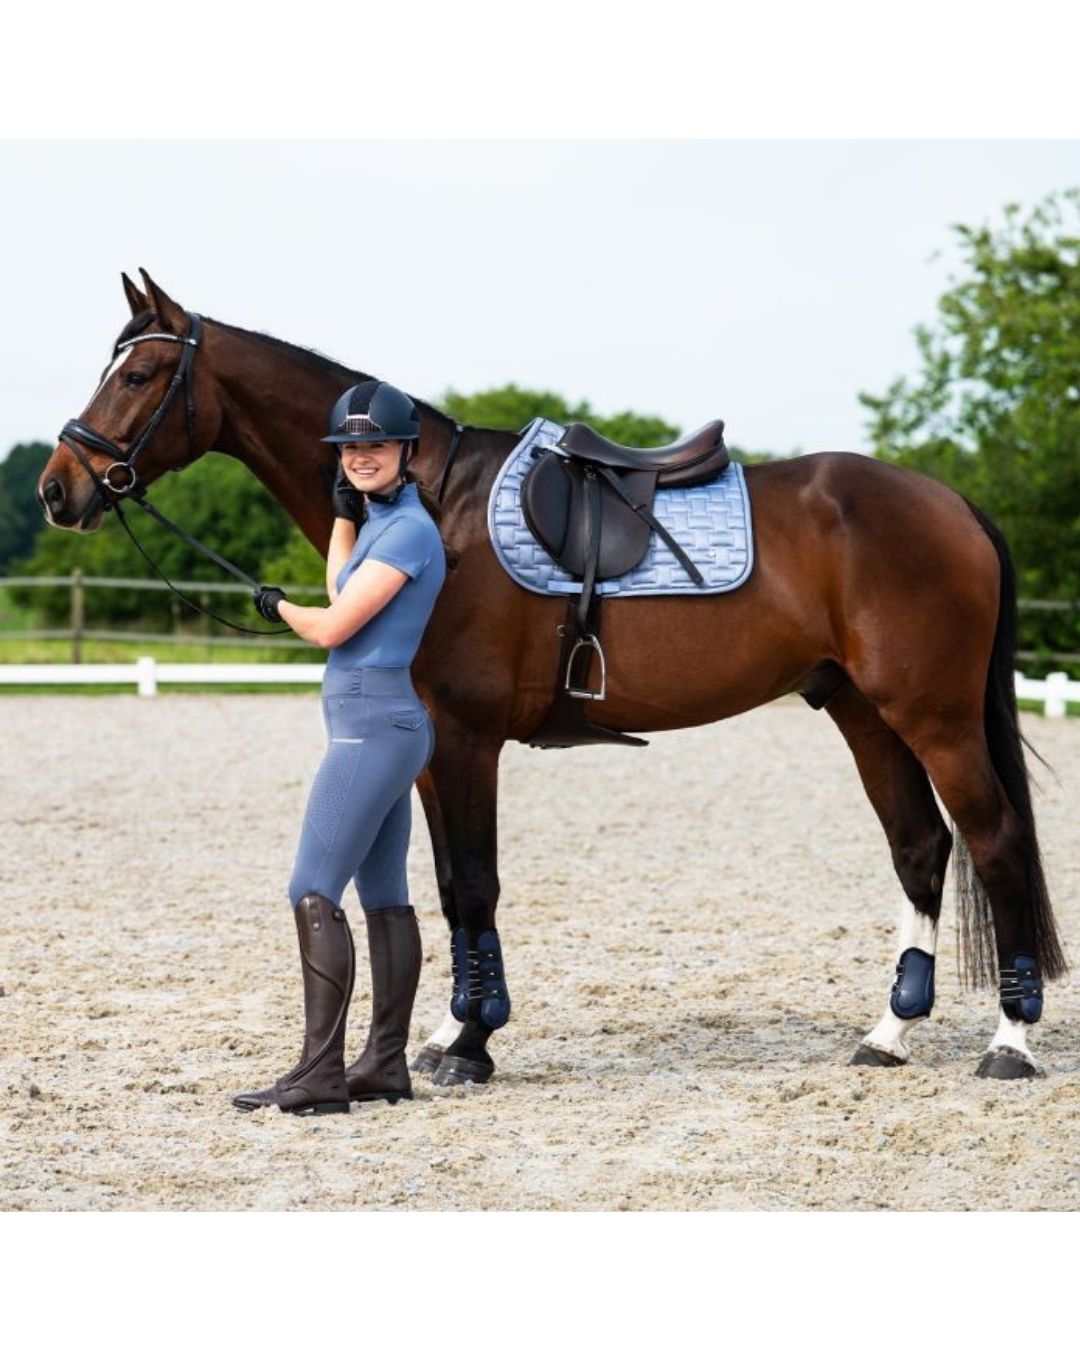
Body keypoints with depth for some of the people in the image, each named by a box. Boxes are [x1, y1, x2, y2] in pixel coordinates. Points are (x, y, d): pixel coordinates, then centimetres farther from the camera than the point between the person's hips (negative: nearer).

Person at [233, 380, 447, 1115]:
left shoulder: (408, 531, -15)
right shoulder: (381, 519, 15)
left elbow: (332, 625, -16)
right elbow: (343, 588, 28)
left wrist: (280, 605, 3)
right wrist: (344, 510, 23)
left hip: (373, 727, -11)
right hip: (384, 728, 11)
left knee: (314, 894, -13)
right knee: (386, 899, 11)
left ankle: (321, 1075, -15)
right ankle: (386, 1064, 15)